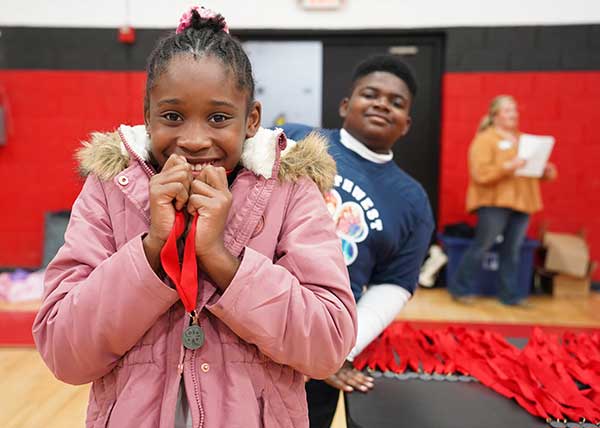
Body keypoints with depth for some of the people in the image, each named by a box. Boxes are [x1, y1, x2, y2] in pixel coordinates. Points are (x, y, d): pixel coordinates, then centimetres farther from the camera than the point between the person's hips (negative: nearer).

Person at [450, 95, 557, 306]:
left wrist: (545, 171, 3)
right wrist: (508, 167, -24)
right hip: (494, 203, -6)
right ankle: (460, 288, 12)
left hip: (522, 202, 7)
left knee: (512, 251, 9)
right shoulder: (485, 139, -4)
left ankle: (510, 294, 19)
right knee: (481, 247, -1)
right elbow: (480, 174, -14)